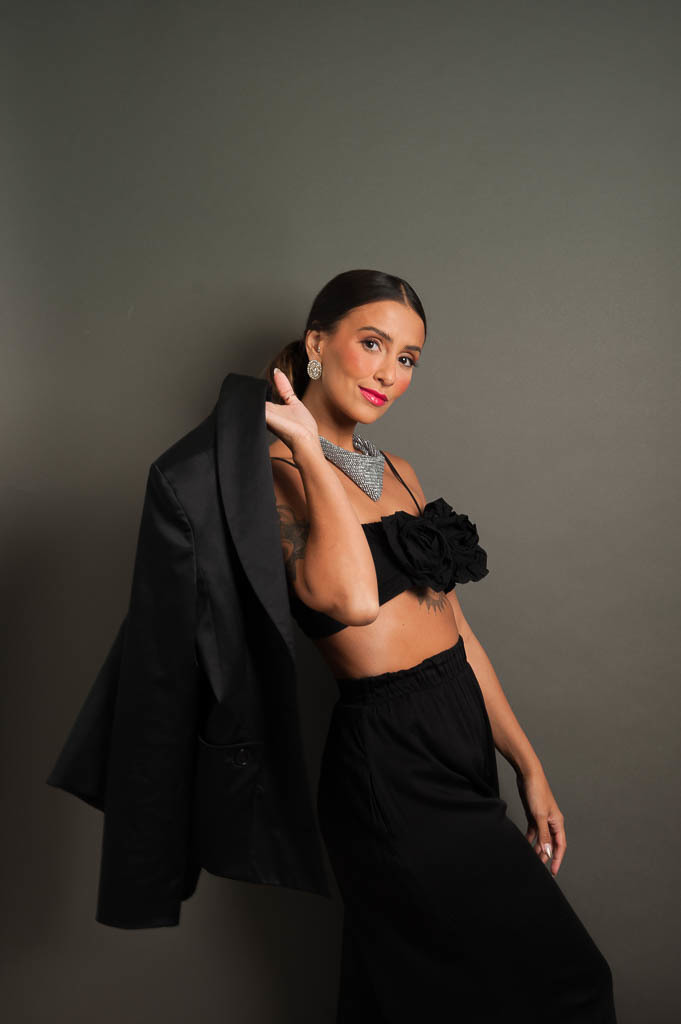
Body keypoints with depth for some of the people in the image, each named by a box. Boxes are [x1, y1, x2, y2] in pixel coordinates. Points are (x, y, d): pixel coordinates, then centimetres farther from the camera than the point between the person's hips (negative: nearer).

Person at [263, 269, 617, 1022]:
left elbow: (451, 623, 12)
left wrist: (528, 766, 11)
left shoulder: (398, 472, 11)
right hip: (387, 758, -7)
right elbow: (351, 599, -30)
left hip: (462, 734, 8)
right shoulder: (274, 473, -12)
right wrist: (309, 447, -20)